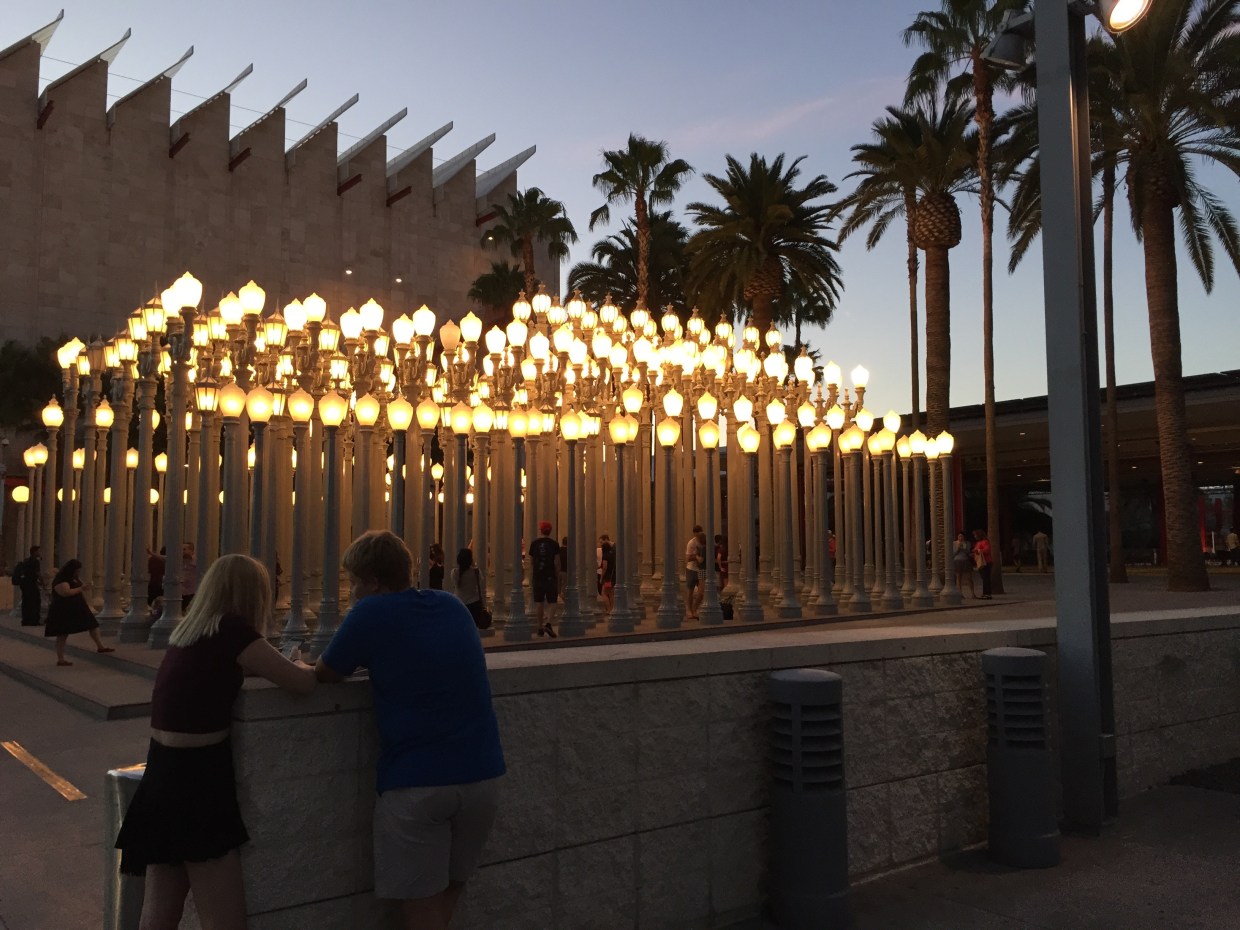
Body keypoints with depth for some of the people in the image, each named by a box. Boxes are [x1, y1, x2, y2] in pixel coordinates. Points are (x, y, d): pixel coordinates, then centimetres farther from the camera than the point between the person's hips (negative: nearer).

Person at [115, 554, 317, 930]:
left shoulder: (186, 631, 8)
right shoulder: (230, 631, -15)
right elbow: (302, 683, -13)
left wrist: (265, 663, 11)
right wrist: (303, 666, 7)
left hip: (165, 773, 9)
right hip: (196, 778, -9)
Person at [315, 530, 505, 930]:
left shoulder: (372, 612, -7)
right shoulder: (453, 606, 11)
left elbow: (324, 674, 3)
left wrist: (368, 657, 22)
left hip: (416, 782, -5)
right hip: (482, 774, 6)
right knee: (450, 889, 24)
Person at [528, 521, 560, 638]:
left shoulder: (534, 544, 4)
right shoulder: (554, 544, -2)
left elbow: (531, 563, 7)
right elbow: (557, 563, -4)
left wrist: (531, 581, 14)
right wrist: (558, 579, 3)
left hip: (537, 577, 2)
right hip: (550, 577, -2)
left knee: (539, 602, 8)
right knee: (552, 602, 3)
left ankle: (540, 627, 11)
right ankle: (548, 623, -17)